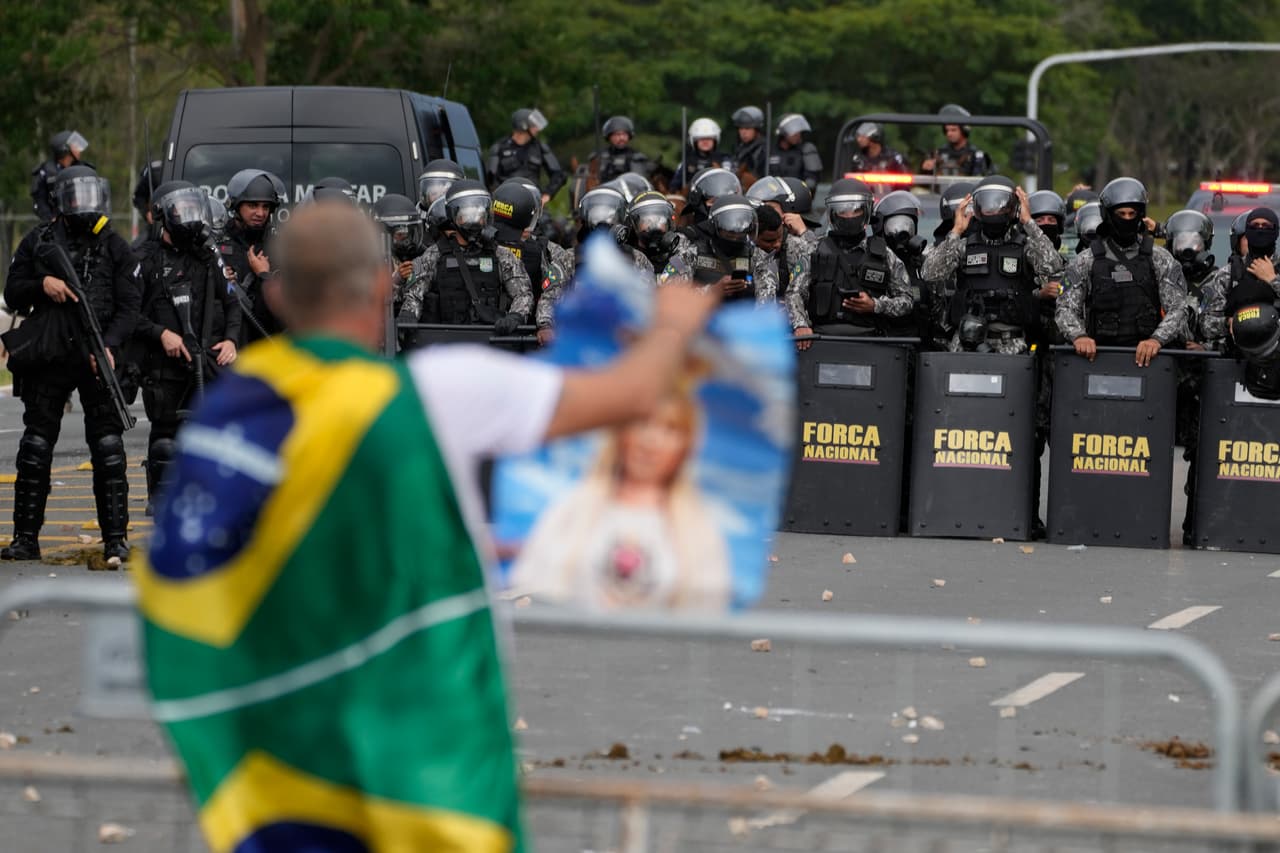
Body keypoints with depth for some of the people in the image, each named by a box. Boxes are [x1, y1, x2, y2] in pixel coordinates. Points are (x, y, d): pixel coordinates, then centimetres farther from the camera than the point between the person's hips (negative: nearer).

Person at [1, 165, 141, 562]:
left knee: (108, 447, -4)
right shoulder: (38, 242, 8)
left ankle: (115, 537, 1)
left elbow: (130, 306, 1)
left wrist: (110, 346, -15)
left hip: (98, 359, -1)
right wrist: (42, 285, -10)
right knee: (35, 447, 3)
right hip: (48, 358, 1)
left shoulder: (114, 247, 5)